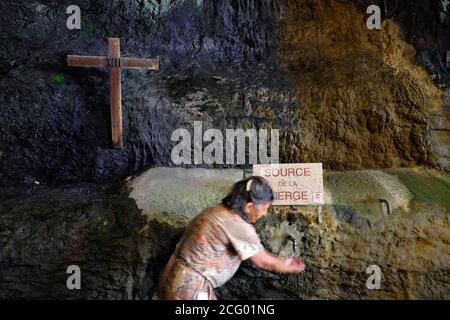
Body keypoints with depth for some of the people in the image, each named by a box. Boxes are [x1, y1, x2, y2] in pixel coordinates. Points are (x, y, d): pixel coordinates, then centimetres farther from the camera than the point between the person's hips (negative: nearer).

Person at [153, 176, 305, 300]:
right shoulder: (239, 227, -20)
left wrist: (283, 261, 22)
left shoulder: (217, 211, 7)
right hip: (190, 288, -9)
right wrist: (292, 268, 11)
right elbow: (264, 262, -6)